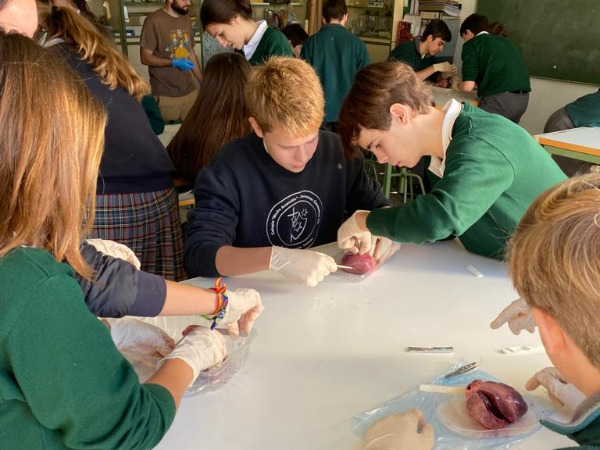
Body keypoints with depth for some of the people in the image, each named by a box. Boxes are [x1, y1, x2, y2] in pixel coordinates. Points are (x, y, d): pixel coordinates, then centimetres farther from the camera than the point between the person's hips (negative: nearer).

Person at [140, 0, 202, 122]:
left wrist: (204, 82, 13)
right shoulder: (154, 20, -9)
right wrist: (174, 63, -21)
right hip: (165, 96, -5)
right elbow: (145, 57, -10)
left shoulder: (186, 19, 12)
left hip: (190, 92, 6)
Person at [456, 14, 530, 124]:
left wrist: (457, 85, 18)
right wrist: (479, 84, 41)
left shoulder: (471, 44, 5)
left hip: (499, 99, -7)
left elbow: (468, 86, -4)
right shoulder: (504, 40, 24)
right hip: (523, 98, 7)